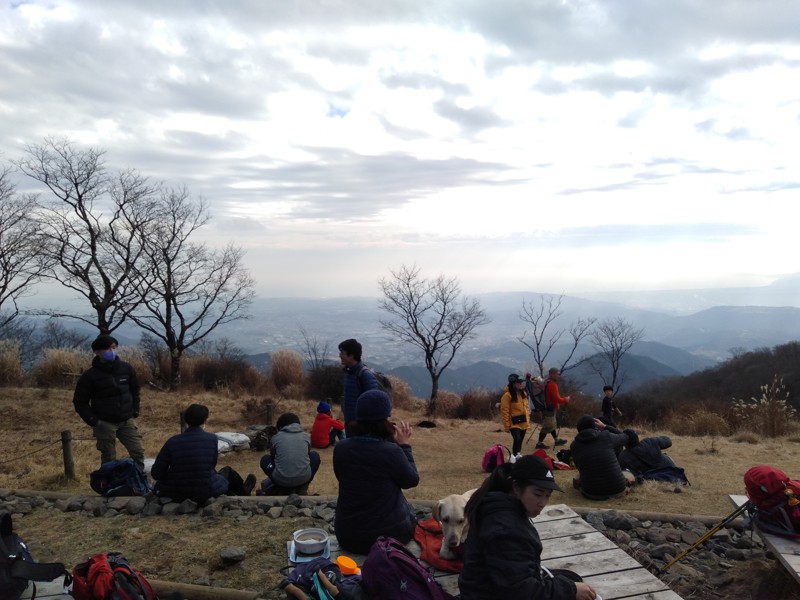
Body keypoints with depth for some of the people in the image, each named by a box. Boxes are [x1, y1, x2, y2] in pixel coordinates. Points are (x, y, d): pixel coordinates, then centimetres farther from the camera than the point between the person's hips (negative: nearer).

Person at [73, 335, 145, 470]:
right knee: (109, 460, 4)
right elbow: (80, 402, -2)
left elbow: (135, 390, 14)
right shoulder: (90, 376, -9)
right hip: (104, 423, -3)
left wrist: (135, 410, 5)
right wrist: (93, 421, -9)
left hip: (127, 421, 3)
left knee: (138, 451, 1)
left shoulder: (126, 368, 1)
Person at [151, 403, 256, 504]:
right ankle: (243, 492, 57)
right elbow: (212, 465, 0)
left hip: (175, 495, 3)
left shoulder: (172, 442, -12)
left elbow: (156, 473, -10)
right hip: (205, 493, -2)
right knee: (227, 471, 28)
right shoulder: (211, 439, -14)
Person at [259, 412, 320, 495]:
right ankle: (302, 488, 21)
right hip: (303, 478, 0)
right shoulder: (306, 436, 14)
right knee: (314, 456, 30)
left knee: (265, 459, 28)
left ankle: (281, 489, 23)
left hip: (281, 479, 0)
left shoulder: (275, 438, 9)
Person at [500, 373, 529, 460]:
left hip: (523, 422, 7)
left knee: (520, 441, 14)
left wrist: (528, 420, 16)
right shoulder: (507, 395, -16)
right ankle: (514, 456, -8)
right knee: (517, 440, -19)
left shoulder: (523, 393, 9)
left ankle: (517, 455, 28)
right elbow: (505, 411, -14)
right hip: (514, 423, -7)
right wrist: (506, 425, -13)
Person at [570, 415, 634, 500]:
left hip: (591, 494, 2)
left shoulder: (574, 445, -4)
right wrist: (605, 426, 17)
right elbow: (625, 437, 13)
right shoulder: (607, 436, -8)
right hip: (617, 490, -2)